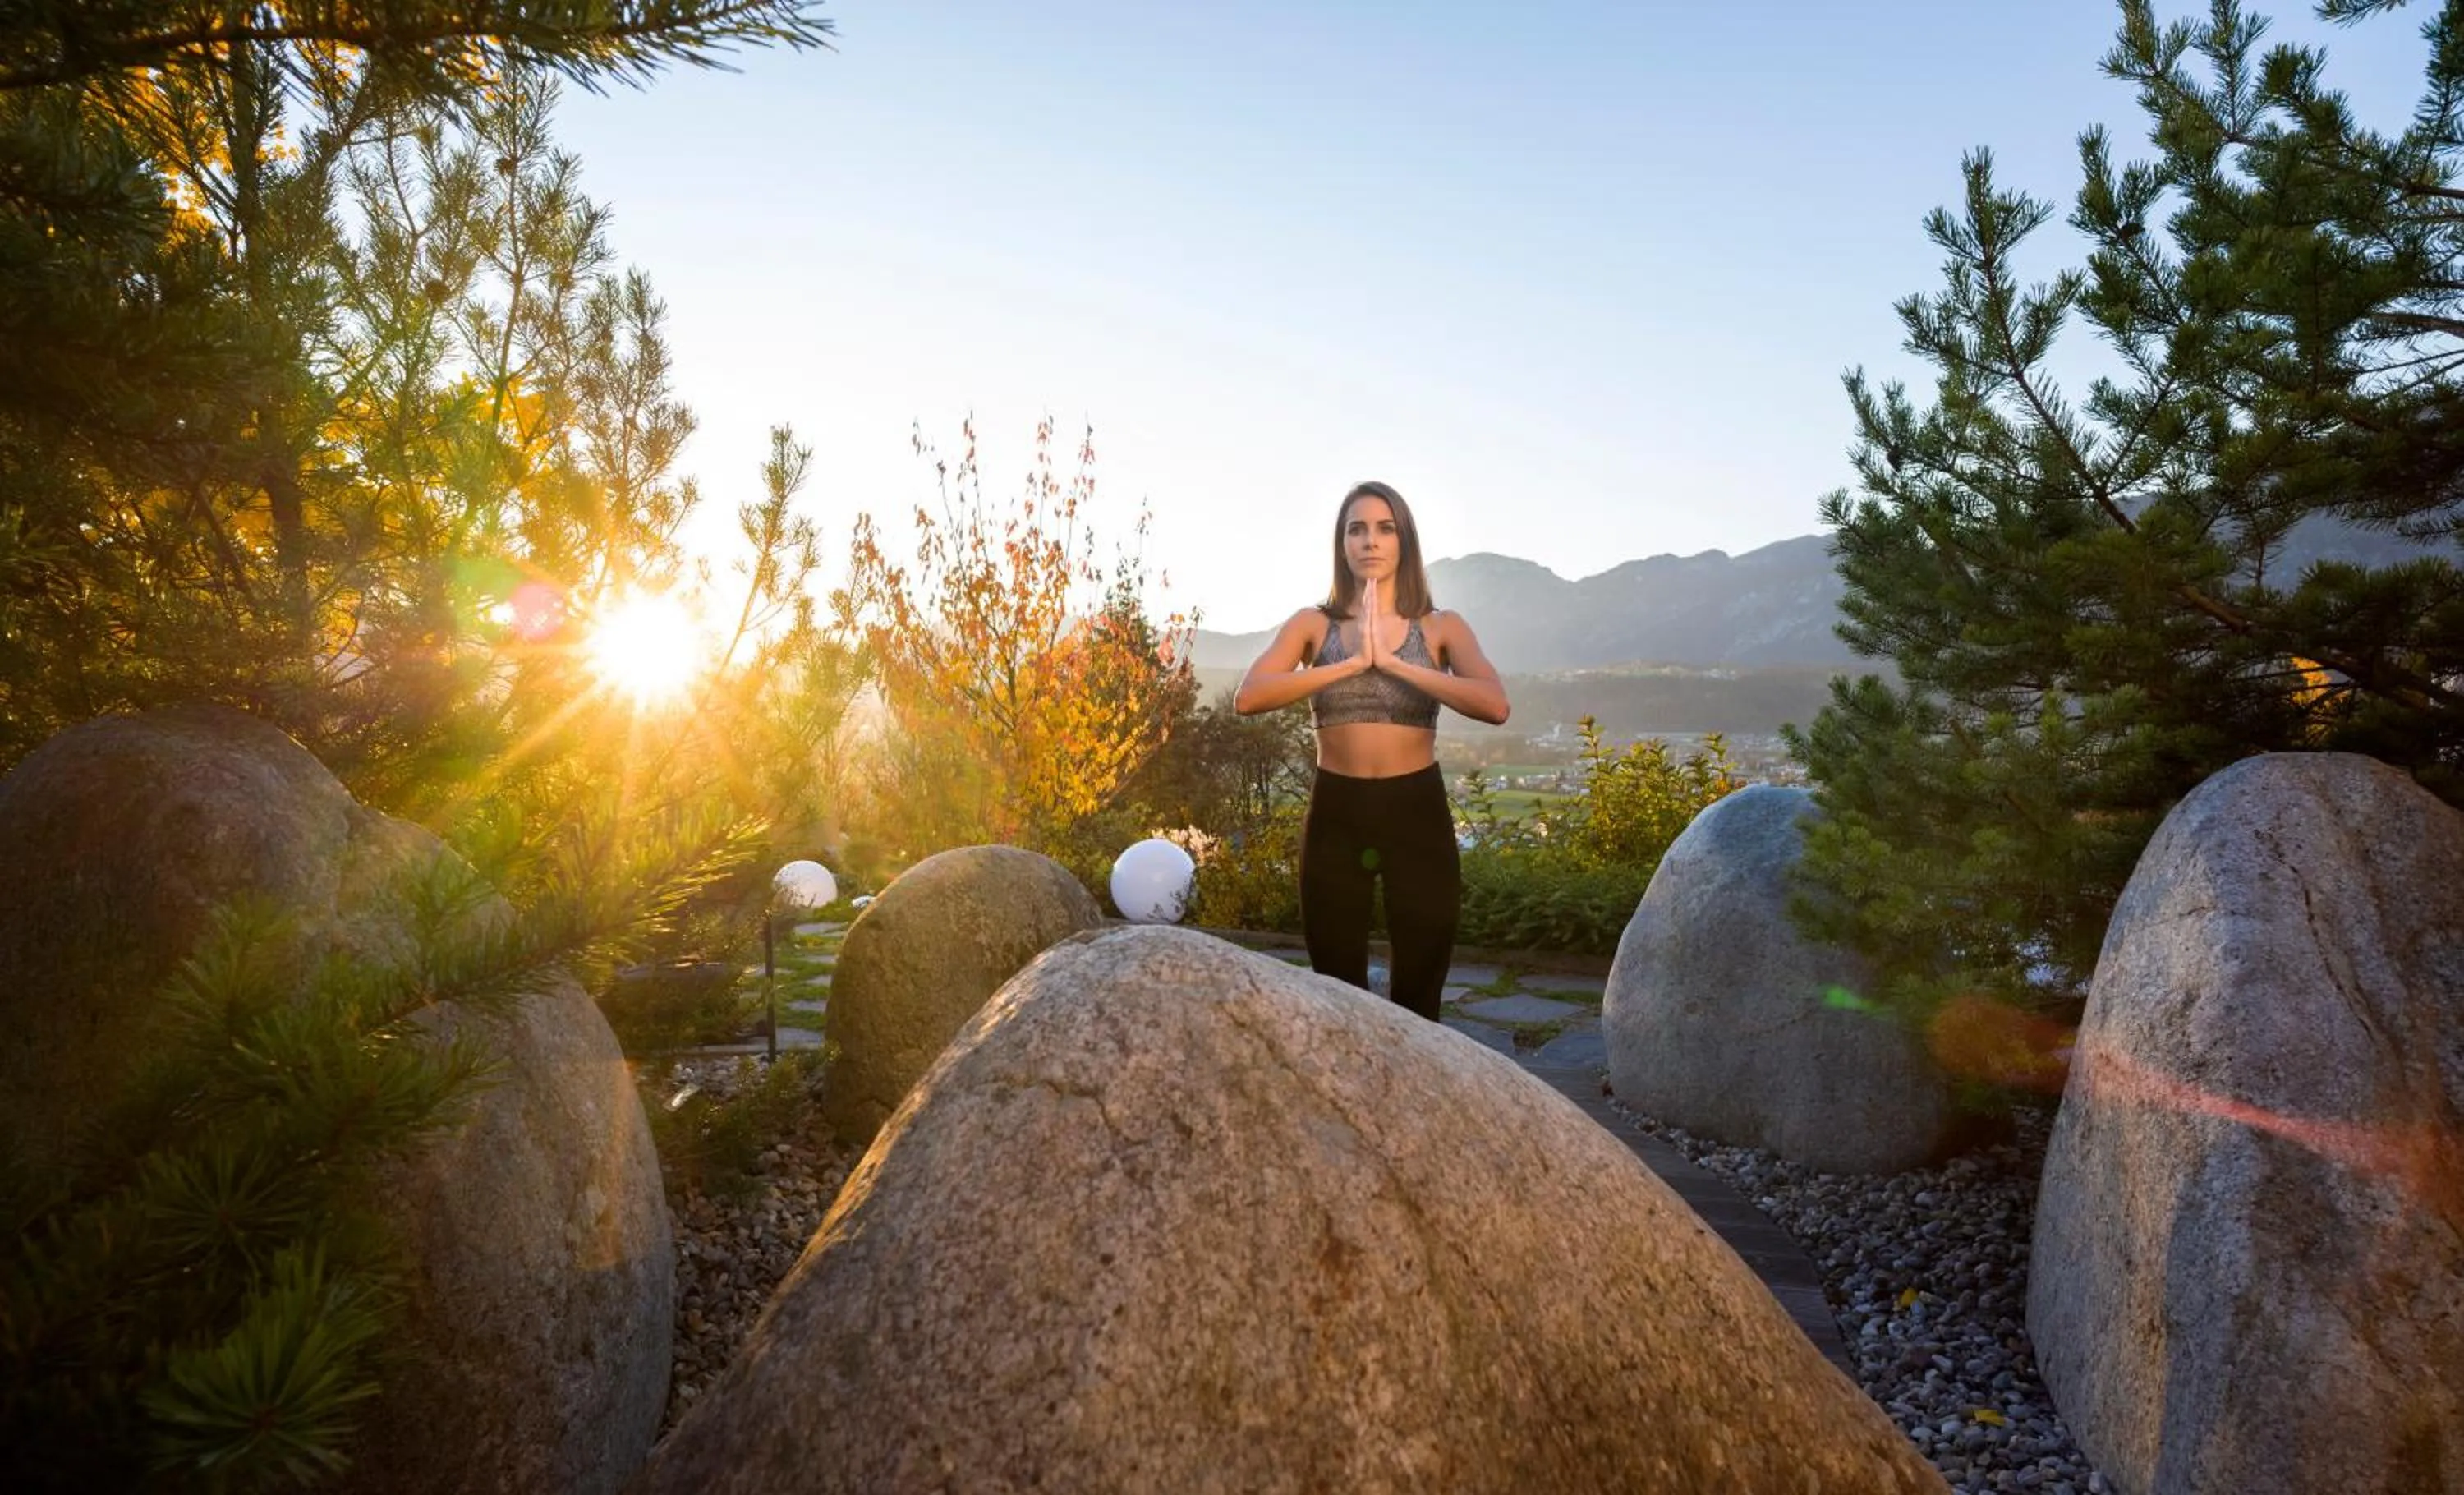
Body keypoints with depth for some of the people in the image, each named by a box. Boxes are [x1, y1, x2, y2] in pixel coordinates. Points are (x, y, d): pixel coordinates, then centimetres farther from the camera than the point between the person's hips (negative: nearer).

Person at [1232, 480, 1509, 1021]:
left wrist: (1392, 660, -18)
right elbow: (1248, 697, -13)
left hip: (1418, 814, 0)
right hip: (1335, 815, 1)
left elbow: (1494, 706, -15)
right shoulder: (1312, 624, 4)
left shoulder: (1441, 627, 3)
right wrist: (1353, 663, -17)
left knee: (1417, 998, 6)